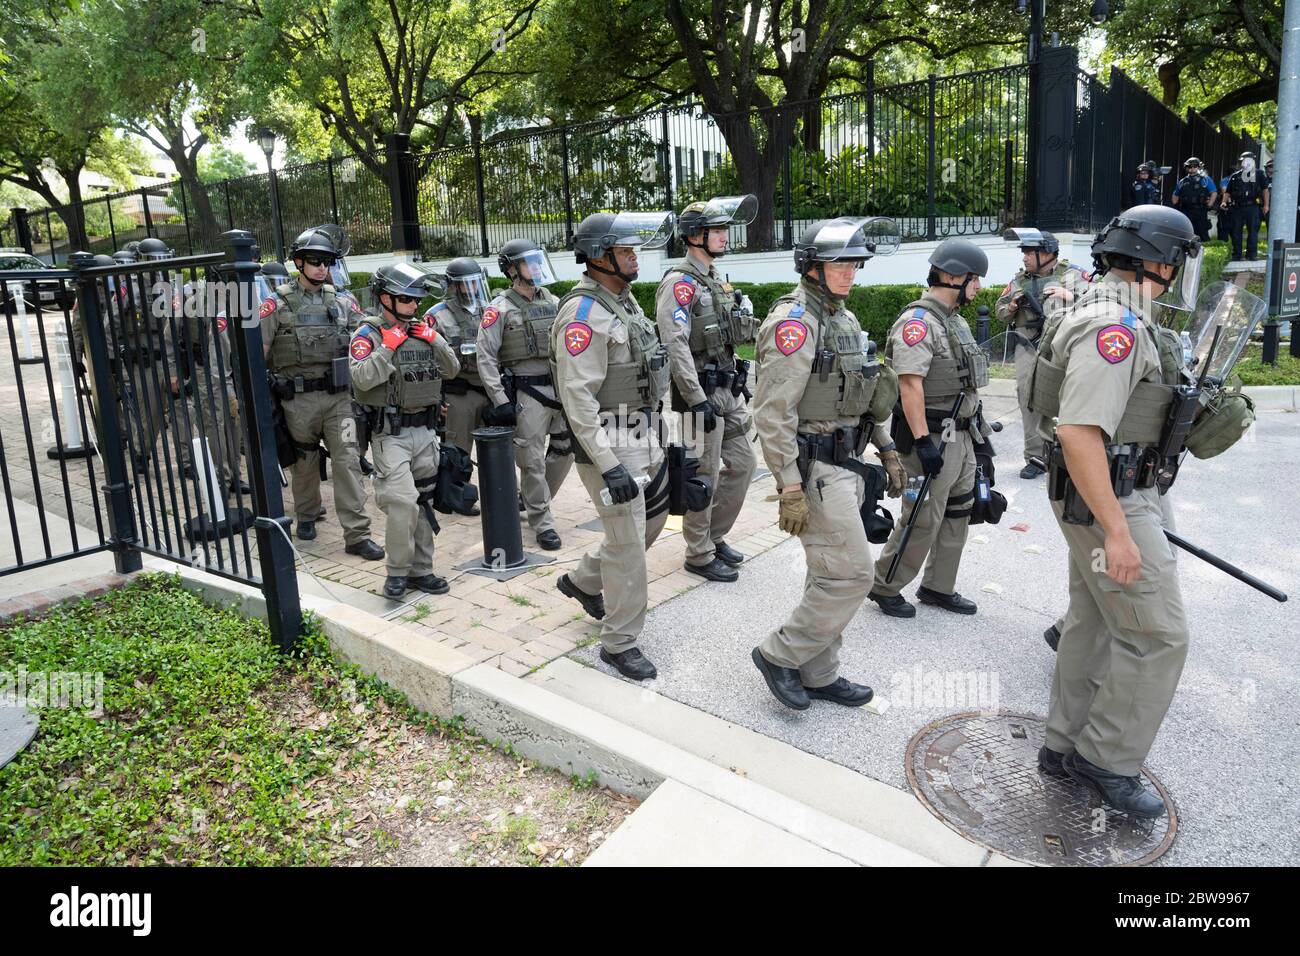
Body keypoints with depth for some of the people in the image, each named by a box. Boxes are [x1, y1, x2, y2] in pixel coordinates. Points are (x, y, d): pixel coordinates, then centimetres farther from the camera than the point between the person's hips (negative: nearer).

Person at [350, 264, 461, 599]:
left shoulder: (423, 329, 13)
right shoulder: (368, 334, -5)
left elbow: (451, 369, 11)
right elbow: (362, 379, -19)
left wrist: (434, 340, -2)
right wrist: (387, 347, -17)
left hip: (425, 430, 6)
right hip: (390, 433, -6)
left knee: (422, 502, 11)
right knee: (402, 502, -15)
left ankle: (420, 570, 20)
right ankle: (397, 571, 1)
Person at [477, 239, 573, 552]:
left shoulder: (553, 302, 13)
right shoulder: (500, 309, -5)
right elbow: (486, 358, -10)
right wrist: (500, 402, -16)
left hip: (561, 391, 6)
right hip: (527, 395, -6)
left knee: (565, 451, 11)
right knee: (533, 461, 0)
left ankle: (529, 500, 32)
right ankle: (542, 523, 12)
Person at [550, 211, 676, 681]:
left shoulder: (624, 299, 11)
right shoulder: (584, 313, -18)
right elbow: (578, 396, -23)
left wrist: (654, 438, 22)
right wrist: (609, 466, -26)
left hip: (643, 437, 9)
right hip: (610, 445, -9)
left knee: (651, 521, 21)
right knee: (627, 544, -2)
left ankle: (583, 581, 39)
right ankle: (619, 643, 14)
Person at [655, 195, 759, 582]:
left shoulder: (716, 280, 16)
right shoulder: (680, 282, -13)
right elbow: (676, 345, -22)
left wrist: (739, 385, 19)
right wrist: (697, 401, -25)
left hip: (729, 390, 9)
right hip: (702, 392, -9)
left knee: (742, 463, 14)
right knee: (704, 475, -1)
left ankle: (715, 536, 28)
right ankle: (700, 555, 12)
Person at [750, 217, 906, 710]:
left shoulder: (844, 318, 14)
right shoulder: (794, 322, -16)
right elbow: (773, 412, -21)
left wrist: (887, 448, 18)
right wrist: (790, 490, -24)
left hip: (845, 464, 9)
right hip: (815, 468, -9)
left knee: (829, 576, 14)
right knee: (850, 575, -7)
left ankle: (818, 674, 26)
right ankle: (779, 654, 9)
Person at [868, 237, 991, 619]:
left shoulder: (956, 320, 14)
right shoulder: (918, 321, -17)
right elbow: (910, 385, -24)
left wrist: (977, 424, 21)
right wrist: (923, 442, -27)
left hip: (961, 437, 10)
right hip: (933, 439, -10)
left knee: (957, 514, 15)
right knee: (923, 521, -2)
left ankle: (938, 587, 28)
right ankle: (884, 586, 14)